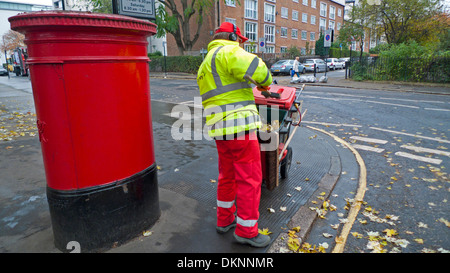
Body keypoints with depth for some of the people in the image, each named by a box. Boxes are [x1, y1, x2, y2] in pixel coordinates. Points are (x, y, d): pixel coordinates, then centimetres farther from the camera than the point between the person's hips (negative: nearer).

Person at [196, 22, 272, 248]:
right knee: (250, 179, 1)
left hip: (221, 129, 9)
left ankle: (225, 220, 32)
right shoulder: (228, 52, -7)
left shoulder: (205, 65, 23)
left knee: (227, 175, 20)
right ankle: (246, 231, 12)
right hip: (240, 127, -9)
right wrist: (266, 81, -1)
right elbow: (256, 67, -22)